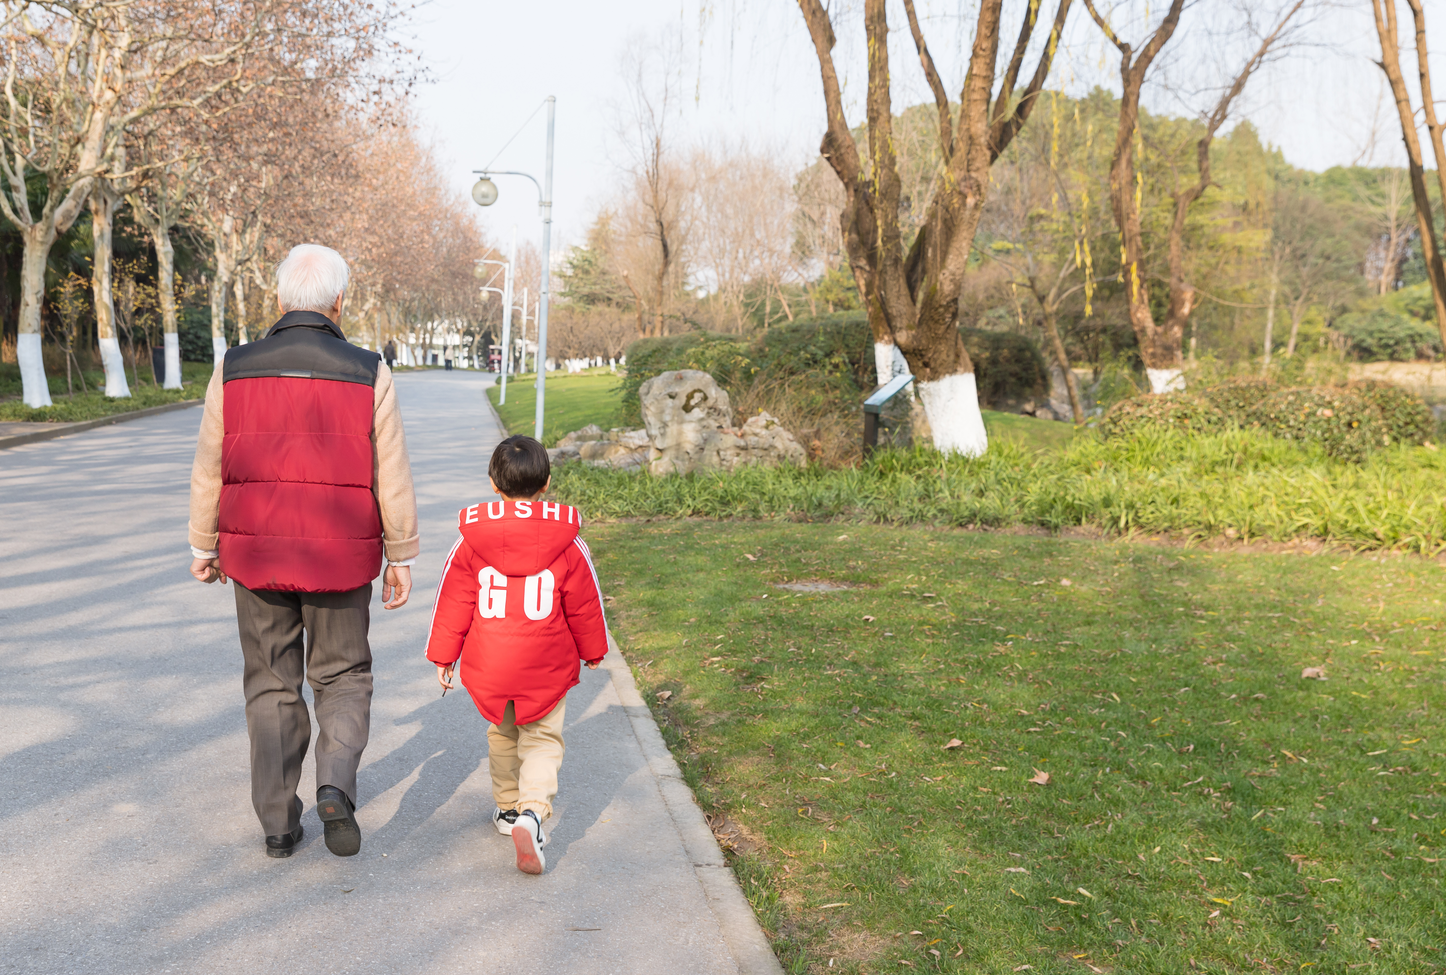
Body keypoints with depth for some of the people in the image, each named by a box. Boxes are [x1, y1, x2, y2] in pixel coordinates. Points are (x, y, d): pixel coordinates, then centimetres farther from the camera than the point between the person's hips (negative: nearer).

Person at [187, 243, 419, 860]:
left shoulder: (234, 370, -5)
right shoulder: (368, 374, -9)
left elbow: (208, 473, 1)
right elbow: (392, 479, -6)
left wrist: (204, 547, 14)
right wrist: (401, 557, 4)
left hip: (256, 557, 1)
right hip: (341, 561, -1)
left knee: (272, 686, 15)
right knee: (343, 677, 17)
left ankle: (278, 824, 19)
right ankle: (335, 786, -6)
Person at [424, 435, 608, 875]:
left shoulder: (471, 541, -5)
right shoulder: (567, 542, -6)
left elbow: (453, 601, 1)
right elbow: (585, 604, 3)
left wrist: (443, 656, 12)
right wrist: (593, 651, 18)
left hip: (489, 667, 2)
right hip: (546, 668, -1)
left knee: (502, 735, 24)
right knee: (543, 739, 8)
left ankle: (509, 808, 37)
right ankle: (532, 813, -15)